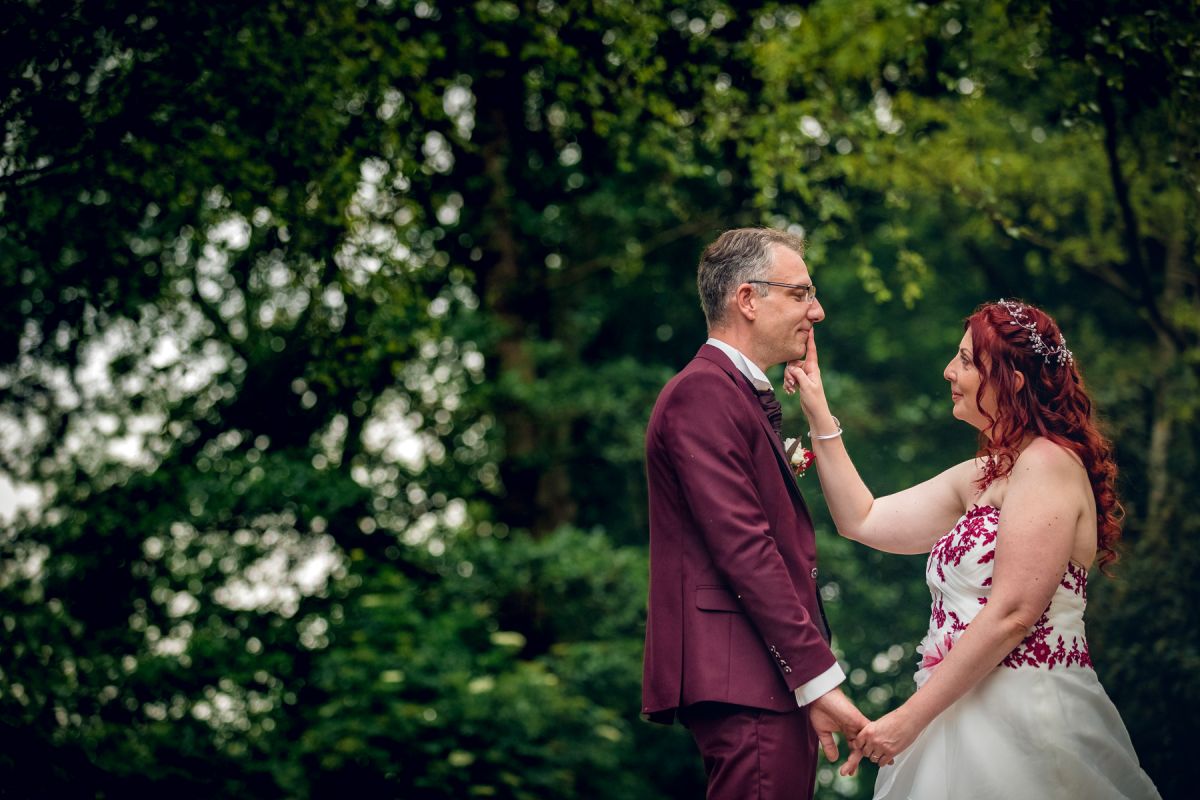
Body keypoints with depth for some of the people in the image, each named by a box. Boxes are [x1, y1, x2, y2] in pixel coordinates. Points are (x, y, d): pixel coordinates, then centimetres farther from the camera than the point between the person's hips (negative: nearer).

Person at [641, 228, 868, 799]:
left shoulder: (741, 395, 23)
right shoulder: (703, 393, -10)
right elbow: (743, 547, -18)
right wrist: (817, 678, -19)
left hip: (769, 682, 10)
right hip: (744, 683, -10)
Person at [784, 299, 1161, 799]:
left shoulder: (1048, 463, -12)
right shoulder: (980, 476, 17)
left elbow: (1011, 614, -19)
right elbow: (862, 520, 19)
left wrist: (909, 719, -18)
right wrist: (818, 413, 16)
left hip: (1024, 715, -9)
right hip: (967, 713, 9)